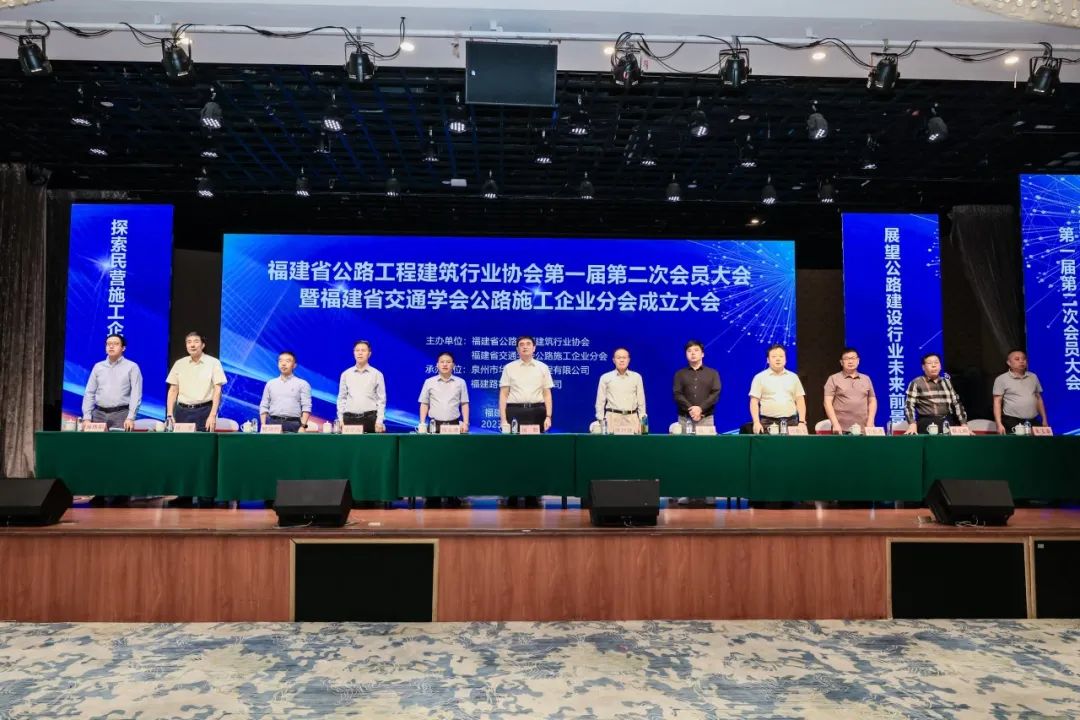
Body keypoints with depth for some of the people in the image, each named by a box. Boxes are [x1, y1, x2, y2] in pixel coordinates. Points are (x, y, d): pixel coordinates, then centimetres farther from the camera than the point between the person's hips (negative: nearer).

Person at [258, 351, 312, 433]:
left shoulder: (302, 384, 5)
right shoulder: (270, 383, 16)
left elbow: (306, 407, -3)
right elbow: (264, 406, 13)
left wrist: (303, 426, -15)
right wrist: (263, 426, 1)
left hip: (293, 424, -3)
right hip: (273, 423, 3)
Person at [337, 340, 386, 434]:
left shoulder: (377, 374, 3)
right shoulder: (346, 374, 9)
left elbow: (381, 400, 1)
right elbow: (341, 398, 11)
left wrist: (379, 421, -7)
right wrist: (340, 419, 3)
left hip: (370, 418, -2)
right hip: (349, 418, 2)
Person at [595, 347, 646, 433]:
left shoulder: (636, 377, 11)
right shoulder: (605, 378, 7)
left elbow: (641, 401, 11)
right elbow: (600, 402, 8)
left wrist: (642, 421, 5)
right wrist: (601, 421, 1)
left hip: (632, 417, 1)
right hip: (613, 417, -1)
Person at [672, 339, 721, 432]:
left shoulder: (713, 373, 12)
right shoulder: (680, 374, 11)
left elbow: (715, 394, 0)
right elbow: (677, 394, 0)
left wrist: (700, 408, -14)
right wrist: (690, 409, -15)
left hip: (706, 419, 0)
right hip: (684, 419, 0)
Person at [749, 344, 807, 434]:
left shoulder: (793, 377, 13)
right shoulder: (760, 377, 3)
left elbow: (800, 400, 12)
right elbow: (754, 402, -1)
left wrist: (801, 422, 1)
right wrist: (756, 422, -12)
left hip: (791, 422, 3)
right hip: (768, 423, -3)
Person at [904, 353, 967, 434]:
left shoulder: (947, 382, 16)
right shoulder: (916, 383, 1)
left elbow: (956, 403, 16)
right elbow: (909, 405, -7)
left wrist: (964, 424, 7)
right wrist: (912, 424, -20)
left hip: (948, 423, 4)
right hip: (927, 425, -4)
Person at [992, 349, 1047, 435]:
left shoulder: (1033, 377, 15)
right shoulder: (1001, 379, -1)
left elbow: (1038, 399, 20)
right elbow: (997, 402, -6)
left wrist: (1044, 419, 13)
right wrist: (999, 424, -15)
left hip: (1033, 422, 5)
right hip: (1012, 423, -5)